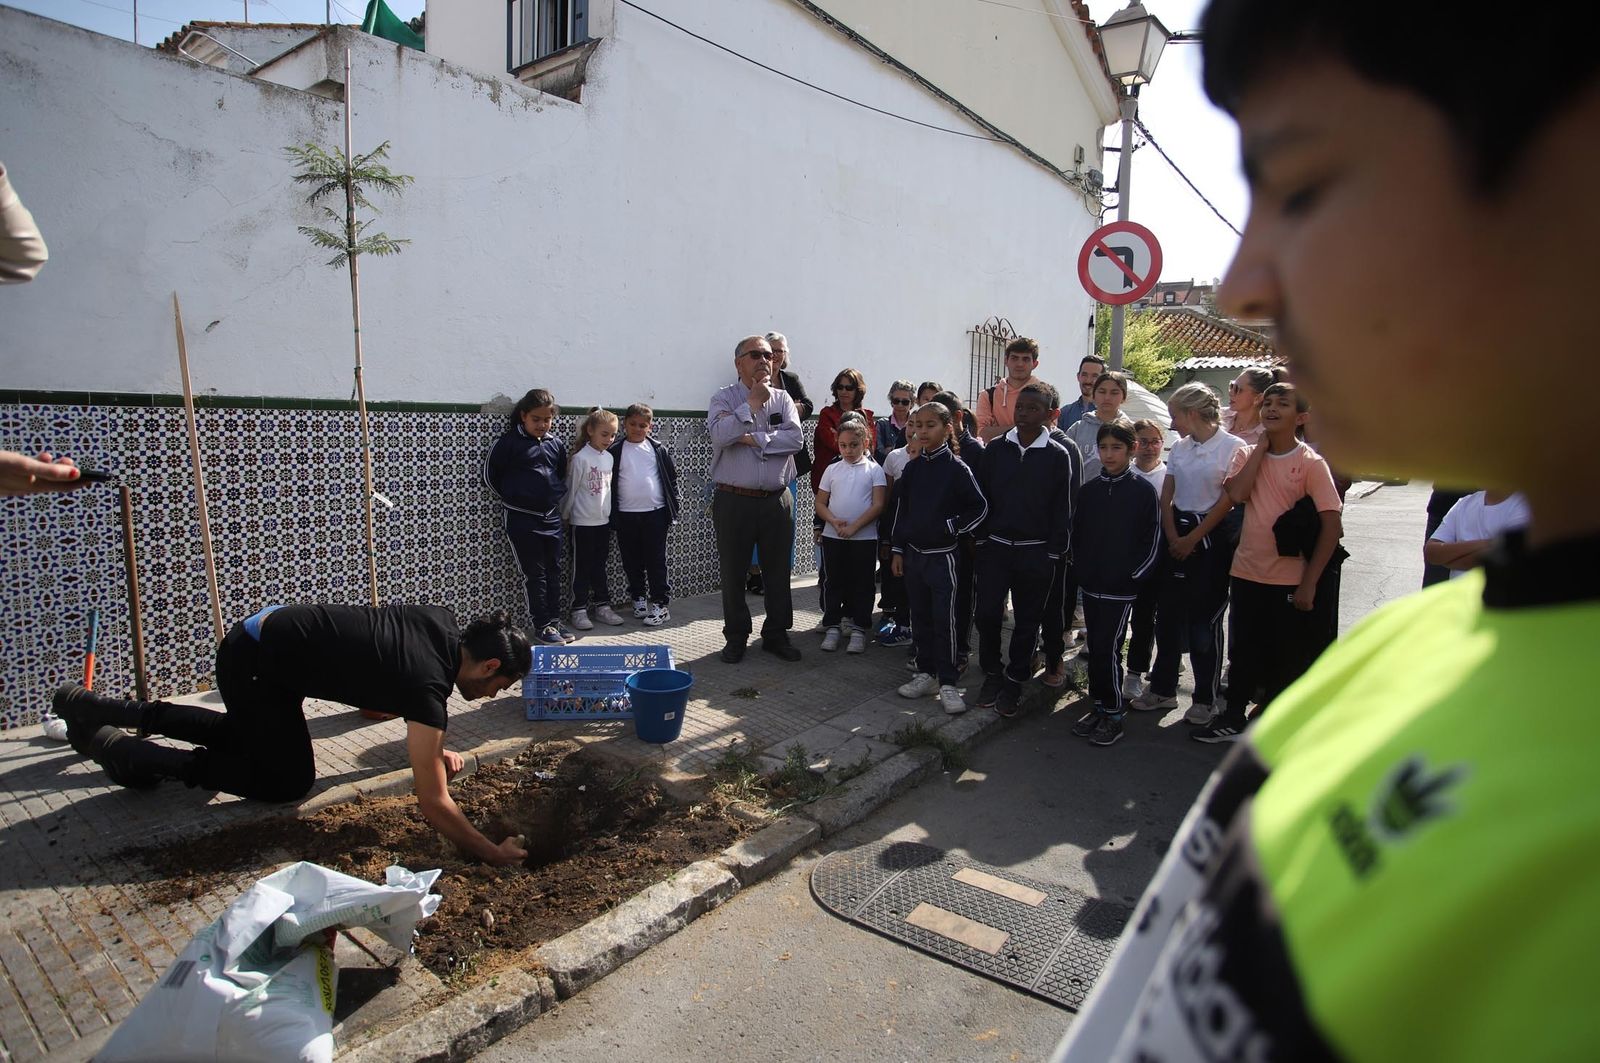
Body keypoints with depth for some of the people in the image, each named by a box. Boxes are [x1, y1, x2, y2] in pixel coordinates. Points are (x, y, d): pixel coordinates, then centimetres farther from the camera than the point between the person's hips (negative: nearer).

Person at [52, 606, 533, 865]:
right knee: (289, 781, 4)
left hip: (262, 629, 9)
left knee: (248, 736, 31)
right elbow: (432, 802, -29)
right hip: (255, 665, -9)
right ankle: (120, 751, 11)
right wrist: (494, 853, -22)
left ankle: (100, 711, 36)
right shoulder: (429, 685, -28)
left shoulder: (446, 625, -5)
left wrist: (433, 748, 16)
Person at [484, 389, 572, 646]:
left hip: (552, 517, 5)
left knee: (554, 571, 10)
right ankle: (543, 625, 9)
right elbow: (490, 474, -1)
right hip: (522, 518, -5)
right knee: (534, 573, 1)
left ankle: (555, 621, 19)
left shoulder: (557, 444, 6)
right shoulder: (509, 442, -7)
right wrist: (512, 499, 3)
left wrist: (557, 498, 8)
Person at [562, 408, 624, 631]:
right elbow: (571, 490, -8)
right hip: (583, 522, -6)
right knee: (582, 568, 3)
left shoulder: (609, 458, 5)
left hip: (603, 520, 6)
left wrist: (612, 514, 12)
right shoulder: (580, 458, -14)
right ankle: (579, 610, 11)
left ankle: (602, 606, 22)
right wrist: (565, 516, -1)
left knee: (600, 565, 14)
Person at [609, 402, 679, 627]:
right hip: (626, 515, 1)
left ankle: (661, 604, 6)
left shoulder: (659, 449, 3)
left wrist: (672, 508, 3)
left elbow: (672, 477, 7)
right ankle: (639, 599, 24)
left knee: (656, 561, 1)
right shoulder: (615, 451, 2)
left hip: (655, 513, -1)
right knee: (632, 563, 9)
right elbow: (608, 483, 5)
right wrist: (612, 515, 1)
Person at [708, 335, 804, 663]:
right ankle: (735, 637, 22)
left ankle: (776, 634, 25)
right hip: (734, 500, -2)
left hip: (777, 500, 2)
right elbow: (720, 434, -19)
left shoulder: (782, 399, 9)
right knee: (733, 573, 7)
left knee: (778, 571, 10)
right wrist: (753, 402, -13)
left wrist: (754, 439, -13)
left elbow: (795, 438, -7)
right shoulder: (724, 398, 1)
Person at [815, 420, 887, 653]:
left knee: (861, 584, 6)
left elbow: (878, 505, -7)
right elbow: (820, 503, 7)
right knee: (832, 582, 8)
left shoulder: (874, 469, -1)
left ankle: (859, 629, 16)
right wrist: (834, 521, -12)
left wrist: (854, 527, -15)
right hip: (832, 536, 2)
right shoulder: (832, 470, 6)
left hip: (865, 537, -2)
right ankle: (832, 626, 19)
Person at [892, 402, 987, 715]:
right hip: (913, 553, 5)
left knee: (944, 620, -4)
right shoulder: (913, 468, 7)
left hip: (942, 555, -5)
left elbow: (979, 507, -5)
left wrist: (952, 528, -11)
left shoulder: (956, 468, -9)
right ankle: (925, 674, 24)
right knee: (920, 617, 12)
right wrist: (898, 550, 10)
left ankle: (947, 683, 5)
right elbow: (900, 509, 11)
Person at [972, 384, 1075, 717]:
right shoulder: (995, 449, 4)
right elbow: (981, 496, 7)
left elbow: (1063, 509, -1)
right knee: (987, 613, 0)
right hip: (995, 547, 2)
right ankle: (992, 674, 20)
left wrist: (1054, 554, -4)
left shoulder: (1057, 456, -1)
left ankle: (1014, 682, 22)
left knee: (1027, 621, 7)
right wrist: (980, 540, 3)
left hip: (1035, 552, -1)